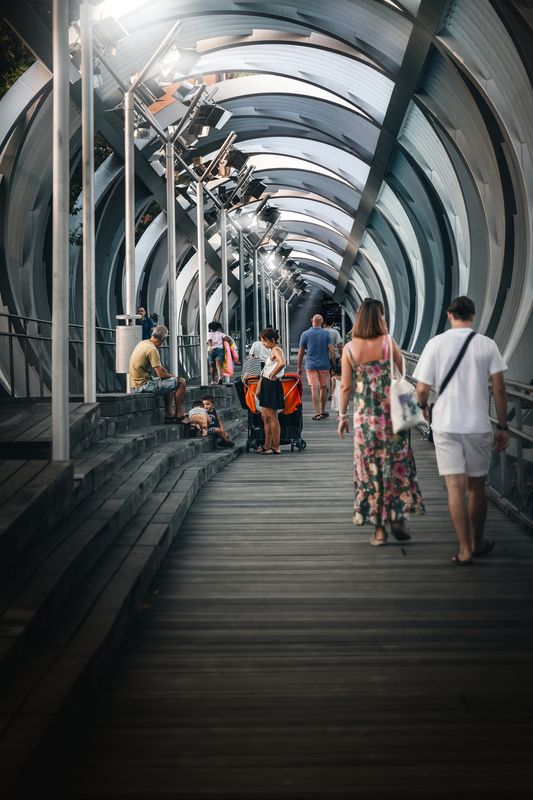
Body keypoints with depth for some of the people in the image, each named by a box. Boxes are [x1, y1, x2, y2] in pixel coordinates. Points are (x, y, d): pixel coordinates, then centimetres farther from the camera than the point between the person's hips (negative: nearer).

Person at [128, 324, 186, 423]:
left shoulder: (142, 343, 10)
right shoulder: (152, 349, -20)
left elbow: (159, 366, 20)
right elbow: (161, 374, -20)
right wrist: (173, 376, 0)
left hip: (136, 385, 10)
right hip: (143, 385, -10)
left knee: (170, 383, 29)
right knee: (181, 382, -8)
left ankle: (169, 414, 24)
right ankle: (179, 414, 0)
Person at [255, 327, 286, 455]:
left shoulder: (276, 350, -14)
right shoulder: (272, 351, 16)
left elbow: (282, 363, -36)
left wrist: (272, 375, -23)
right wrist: (259, 386, 17)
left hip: (272, 385, -10)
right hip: (266, 385, 10)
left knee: (272, 417, -5)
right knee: (265, 416, 14)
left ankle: (276, 447, 0)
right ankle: (267, 445, 22)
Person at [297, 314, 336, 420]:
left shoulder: (305, 334, -1)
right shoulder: (326, 334, -2)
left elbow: (301, 353, 1)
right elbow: (331, 350, -7)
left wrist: (299, 367, 9)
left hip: (311, 365, -1)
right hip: (324, 365, 1)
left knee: (314, 389, -4)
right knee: (323, 388, 15)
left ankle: (318, 413, -11)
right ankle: (323, 411, 24)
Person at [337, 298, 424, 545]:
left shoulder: (349, 348, -3)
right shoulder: (388, 342, -5)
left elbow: (346, 386, -1)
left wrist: (342, 416, 6)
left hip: (364, 414, 1)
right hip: (391, 411, 0)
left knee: (370, 468, 7)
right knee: (397, 464, 12)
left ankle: (379, 528, 9)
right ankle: (398, 517, 12)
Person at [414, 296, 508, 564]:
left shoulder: (436, 344, -3)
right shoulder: (486, 345, -2)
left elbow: (422, 389, -4)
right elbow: (498, 389, -4)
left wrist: (423, 406, 18)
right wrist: (502, 427, 4)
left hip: (445, 425, -1)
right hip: (478, 425, 1)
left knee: (456, 487, 1)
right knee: (477, 486, 14)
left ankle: (465, 549, -2)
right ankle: (478, 543, 28)